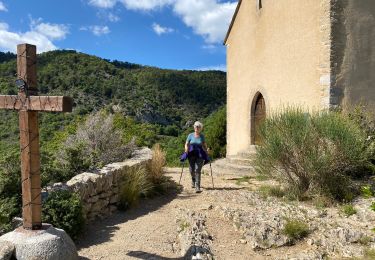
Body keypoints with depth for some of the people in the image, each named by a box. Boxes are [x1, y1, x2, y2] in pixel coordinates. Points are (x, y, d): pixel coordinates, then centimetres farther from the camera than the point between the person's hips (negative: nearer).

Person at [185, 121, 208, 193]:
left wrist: (206, 153, 3)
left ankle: (197, 187, -11)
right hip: (191, 155, 1)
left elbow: (204, 145, 13)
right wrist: (186, 151, -9)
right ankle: (193, 180, 41)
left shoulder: (202, 136, 6)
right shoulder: (190, 135, 3)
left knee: (198, 170, -11)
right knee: (192, 170, 7)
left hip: (200, 155, -1)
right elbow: (186, 144, 6)